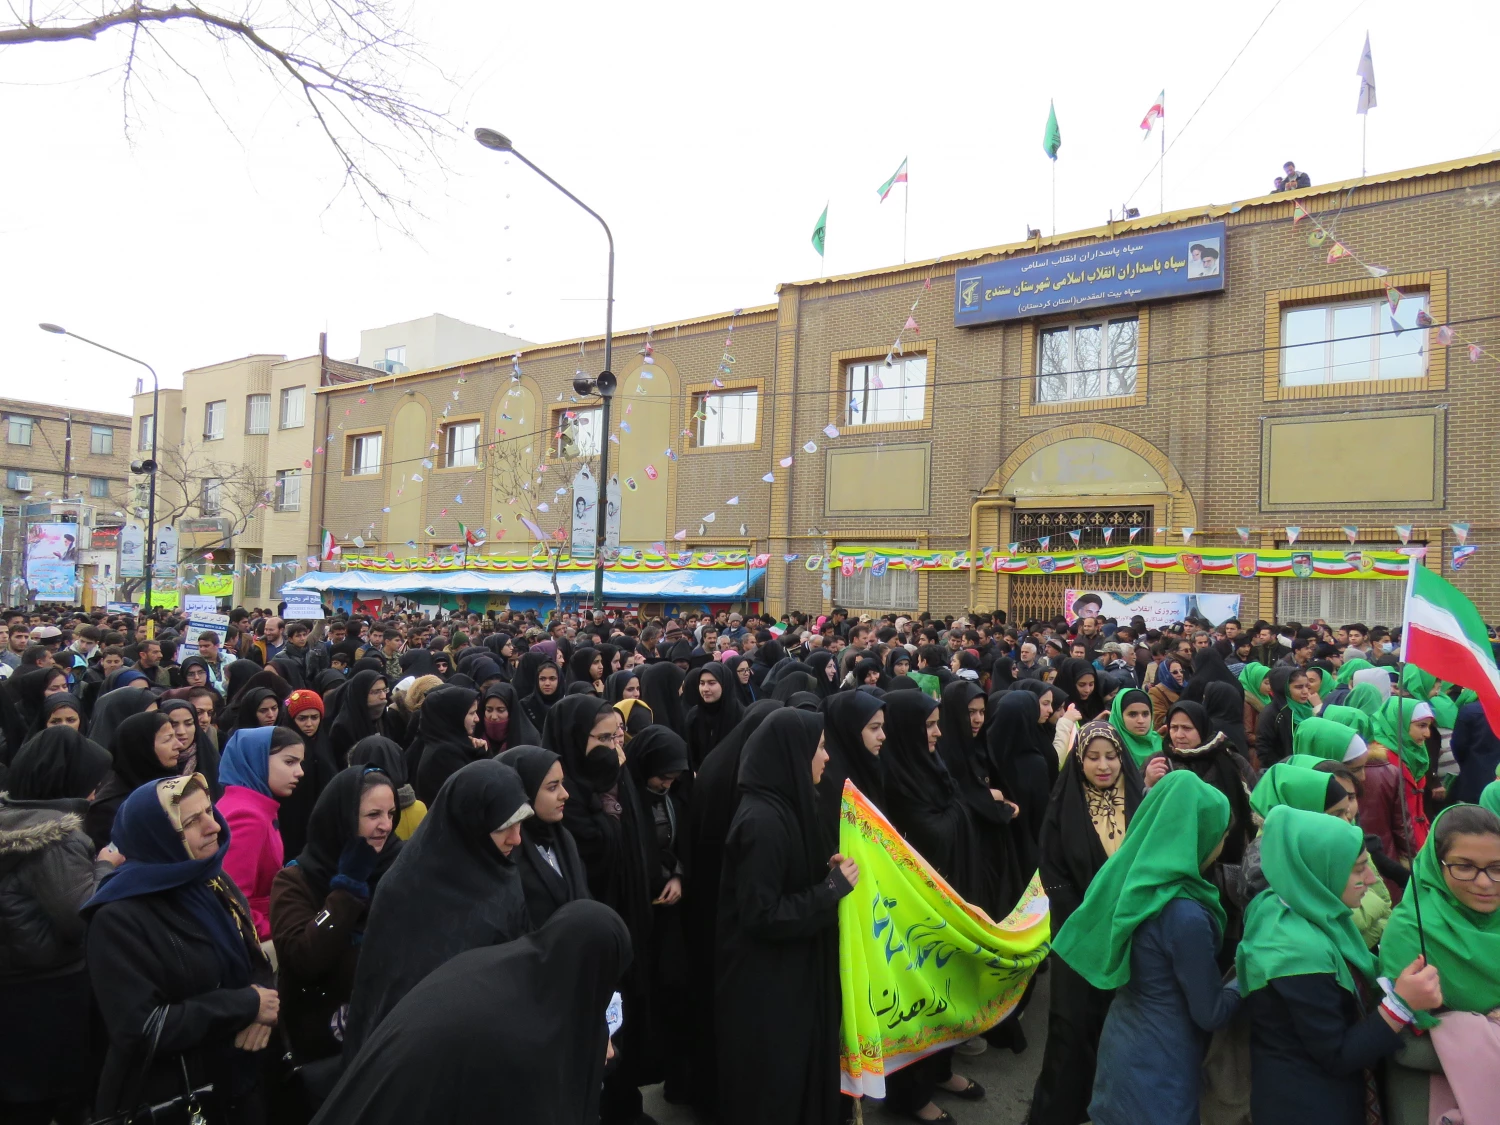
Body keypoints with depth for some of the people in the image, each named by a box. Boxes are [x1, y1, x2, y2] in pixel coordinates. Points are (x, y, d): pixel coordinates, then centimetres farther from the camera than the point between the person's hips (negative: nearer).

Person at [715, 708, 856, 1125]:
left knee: (800, 1068, 23)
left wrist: (826, 870, -1)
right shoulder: (762, 821, -27)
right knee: (773, 1089, 9)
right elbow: (762, 915, -26)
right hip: (766, 983, -9)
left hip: (791, 971, 9)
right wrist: (834, 887, -20)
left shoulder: (786, 806, 3)